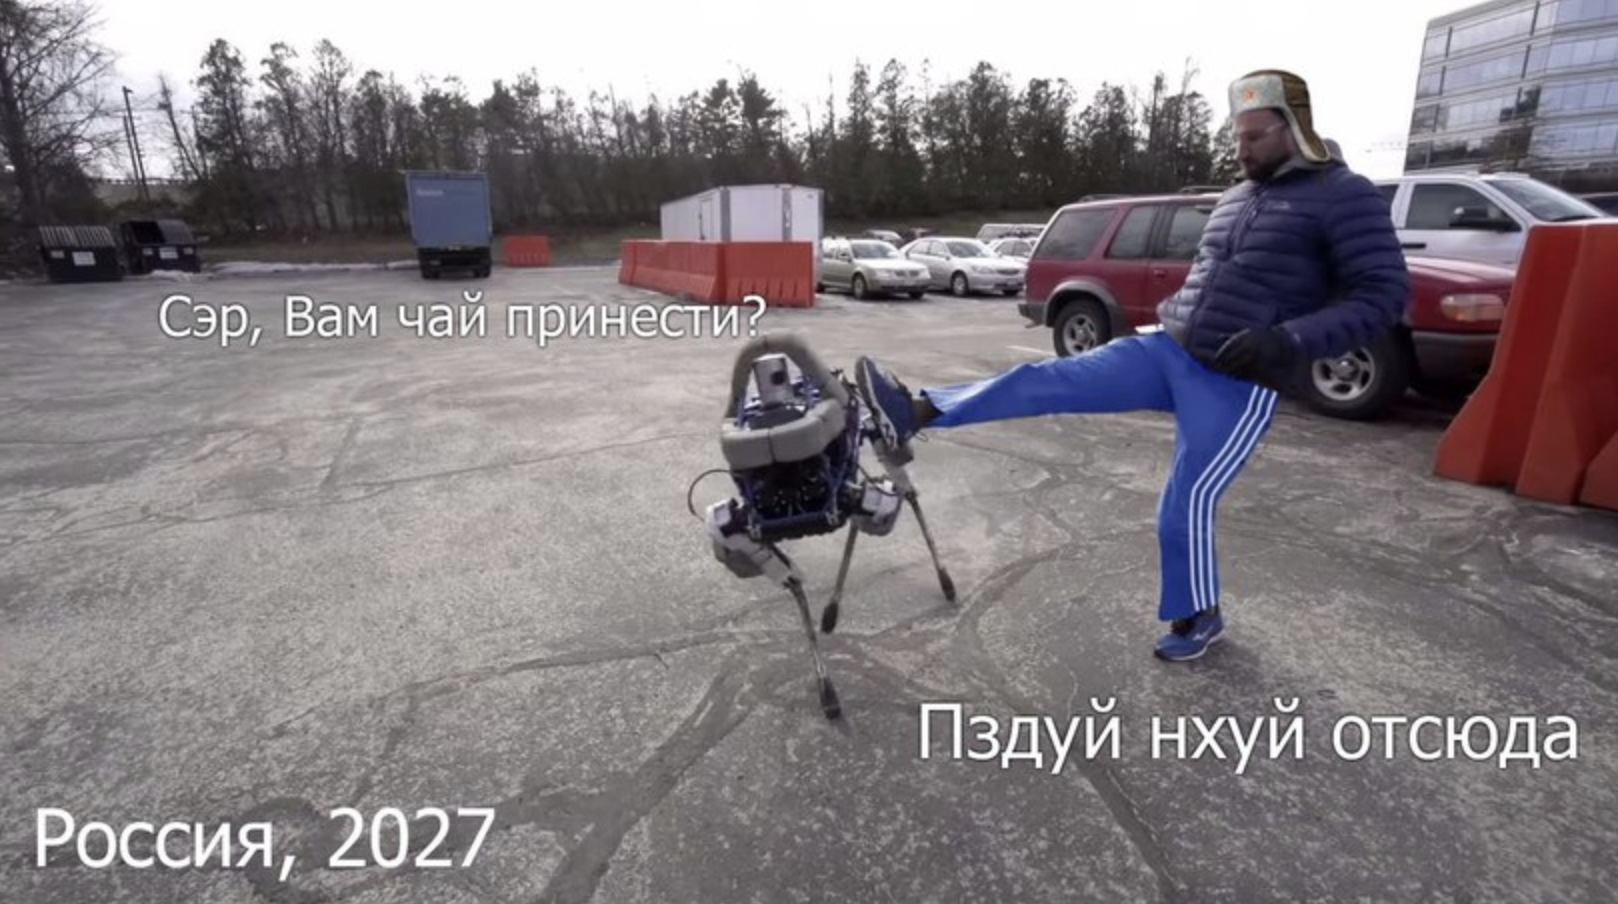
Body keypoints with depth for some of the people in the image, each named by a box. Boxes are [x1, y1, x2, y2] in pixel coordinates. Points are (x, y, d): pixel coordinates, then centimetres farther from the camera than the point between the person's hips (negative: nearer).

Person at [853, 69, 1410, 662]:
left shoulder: (1345, 197, -6)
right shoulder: (1235, 199, 15)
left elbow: (1384, 294, -12)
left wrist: (1292, 341, -24)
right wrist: (1172, 310, 16)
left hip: (1234, 385, -6)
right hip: (1167, 352, 7)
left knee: (1185, 508, -3)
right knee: (1050, 379, -11)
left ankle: (1199, 618, 22)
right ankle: (916, 412, -18)